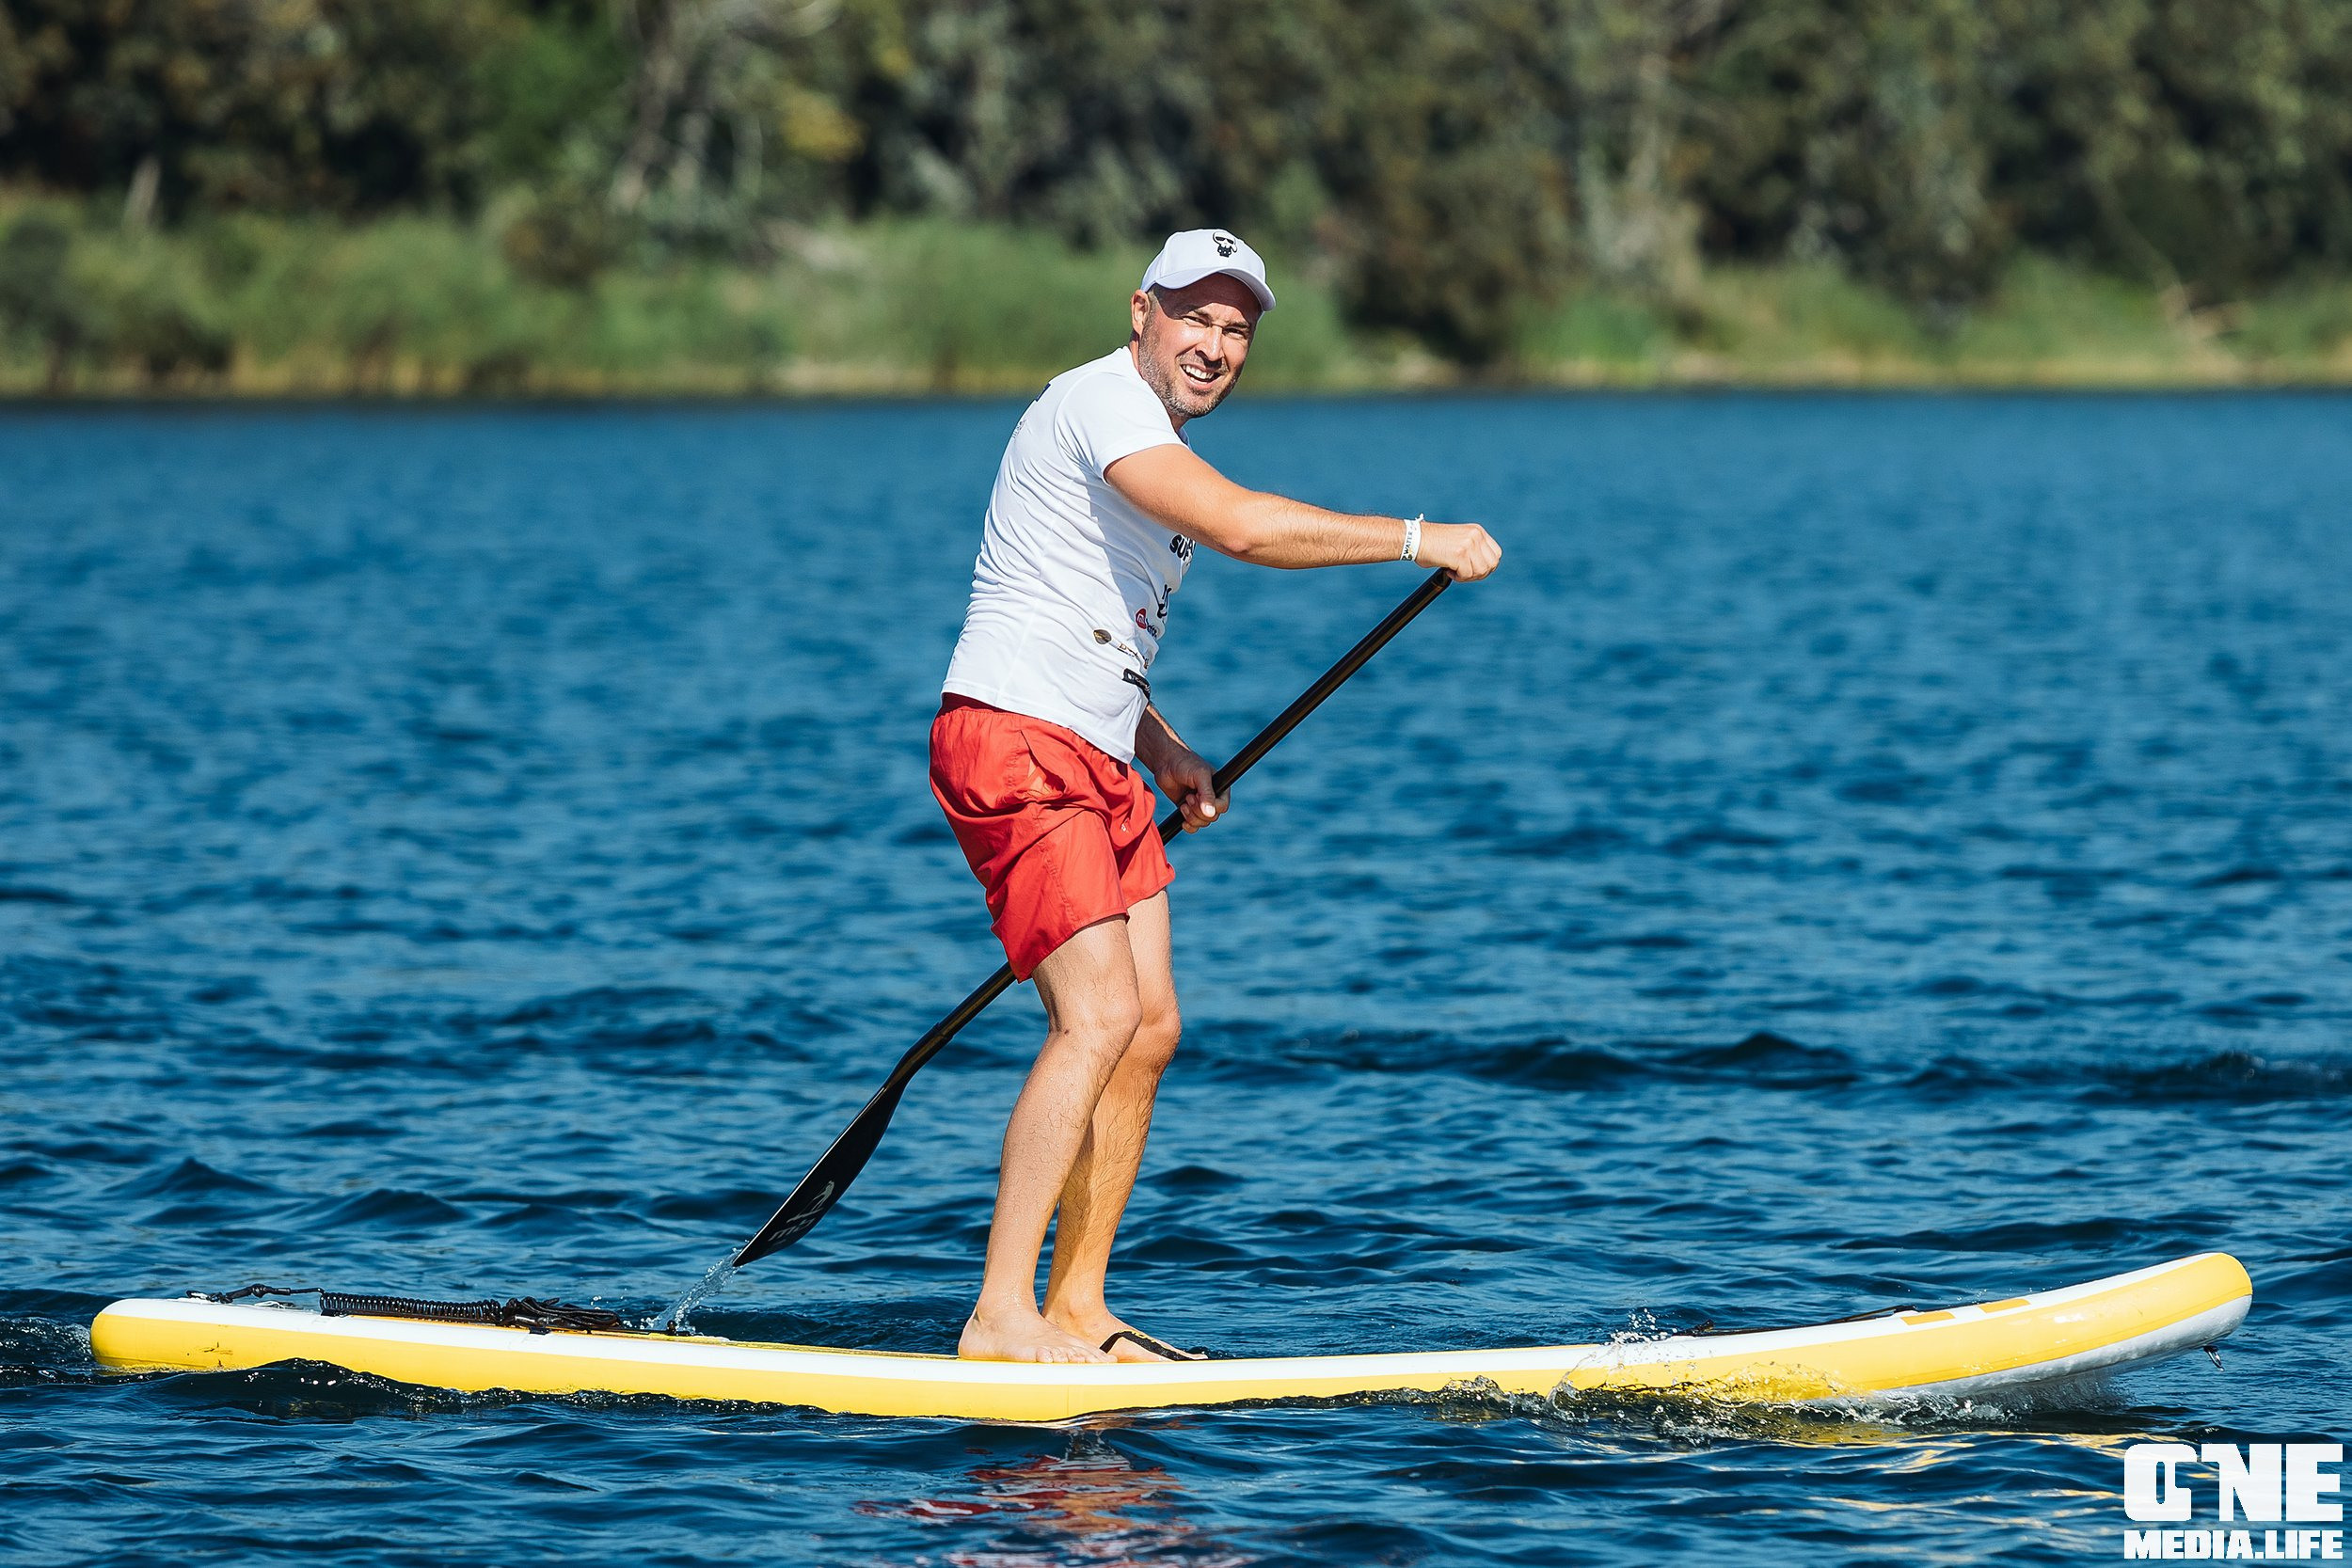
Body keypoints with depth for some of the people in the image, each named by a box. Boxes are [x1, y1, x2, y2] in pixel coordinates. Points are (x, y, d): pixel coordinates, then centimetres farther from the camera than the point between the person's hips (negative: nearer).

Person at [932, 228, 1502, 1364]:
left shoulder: (1157, 439, 20)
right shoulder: (1102, 401, -14)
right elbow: (1241, 526, -28)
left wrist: (1160, 748, 15)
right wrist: (1417, 540, -23)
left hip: (1094, 762, 10)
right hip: (1015, 751, -10)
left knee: (1148, 1027, 7)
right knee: (1098, 1018, -18)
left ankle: (1076, 1310, 12)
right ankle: (1001, 1318, -17)